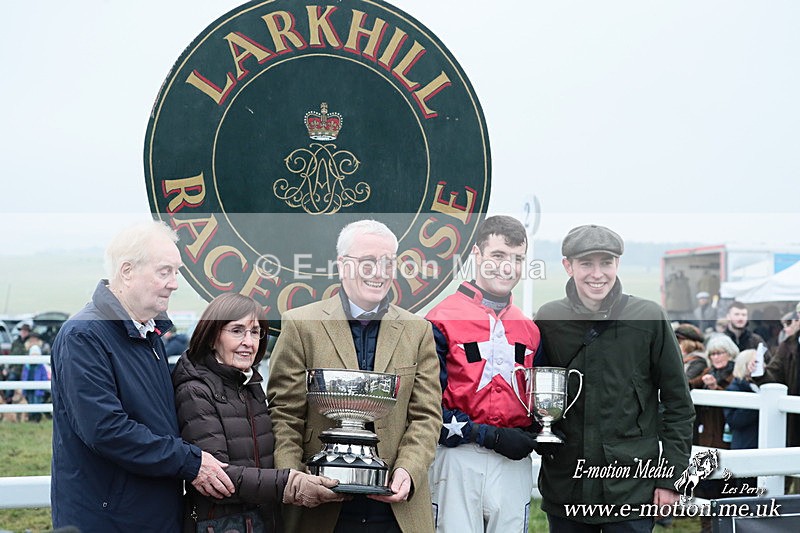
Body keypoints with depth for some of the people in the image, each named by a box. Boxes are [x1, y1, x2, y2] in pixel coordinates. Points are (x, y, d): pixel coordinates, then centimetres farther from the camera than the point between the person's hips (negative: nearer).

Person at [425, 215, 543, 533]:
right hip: (459, 459, -5)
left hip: (515, 462, 5)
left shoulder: (529, 328, 13)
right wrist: (490, 436, -14)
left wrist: (532, 435, 2)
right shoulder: (442, 320, -5)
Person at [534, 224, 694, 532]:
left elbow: (678, 404, 1)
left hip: (632, 489, -2)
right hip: (564, 490, 2)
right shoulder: (547, 319, 2)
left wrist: (671, 477, -2)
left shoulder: (648, 318, -3)